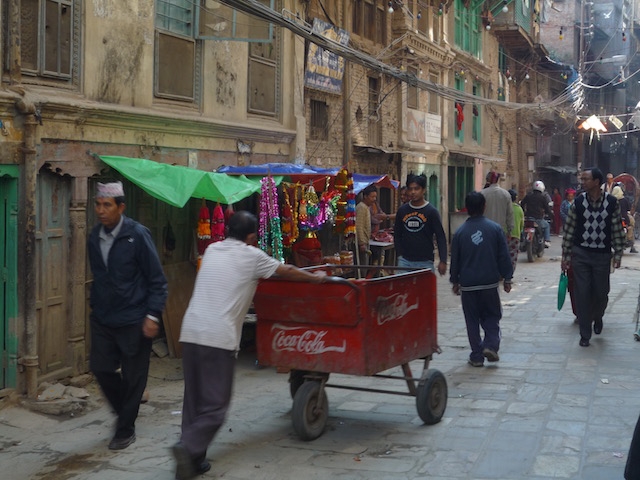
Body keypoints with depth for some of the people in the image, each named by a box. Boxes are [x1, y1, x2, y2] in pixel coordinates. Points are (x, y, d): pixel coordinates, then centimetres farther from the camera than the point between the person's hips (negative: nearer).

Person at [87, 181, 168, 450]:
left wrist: (152, 316, -17)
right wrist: (95, 306, 16)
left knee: (132, 376, 5)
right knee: (101, 368, 8)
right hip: (103, 319, 5)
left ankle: (126, 430, 21)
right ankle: (124, 411, 33)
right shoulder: (94, 237, 3)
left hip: (133, 321, -5)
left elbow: (157, 280, -12)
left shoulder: (137, 235, -14)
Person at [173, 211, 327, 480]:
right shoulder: (250, 256, 2)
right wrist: (316, 278, 31)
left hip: (190, 331, 6)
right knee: (215, 404, -1)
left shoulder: (212, 250, 19)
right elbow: (286, 272, 14)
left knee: (193, 399, 11)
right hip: (219, 338, -6)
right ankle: (188, 447, -17)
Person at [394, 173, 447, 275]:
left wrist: (443, 261, -11)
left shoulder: (431, 211, -3)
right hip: (405, 261, 3)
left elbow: (440, 237, -5)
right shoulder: (402, 210, 7)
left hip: (425, 262, -3)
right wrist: (399, 254, 5)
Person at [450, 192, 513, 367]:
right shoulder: (495, 228, -4)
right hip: (490, 282, 0)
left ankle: (477, 356, 9)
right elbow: (504, 256, 0)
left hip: (468, 284, 0)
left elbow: (455, 259, 3)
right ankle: (491, 345, -4)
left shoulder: (460, 232, -4)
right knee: (492, 316, 15)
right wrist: (507, 278, 8)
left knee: (472, 320, 8)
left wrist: (455, 281, 15)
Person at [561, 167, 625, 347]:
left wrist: (618, 254, -1)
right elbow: (569, 230, 1)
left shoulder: (612, 202, -5)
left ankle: (597, 317, 41)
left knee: (601, 293, 7)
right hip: (581, 253, 0)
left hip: (602, 255, 0)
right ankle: (585, 335, 10)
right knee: (582, 294, 0)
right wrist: (565, 255, 0)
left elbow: (617, 230, 2)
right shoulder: (578, 201, -4)